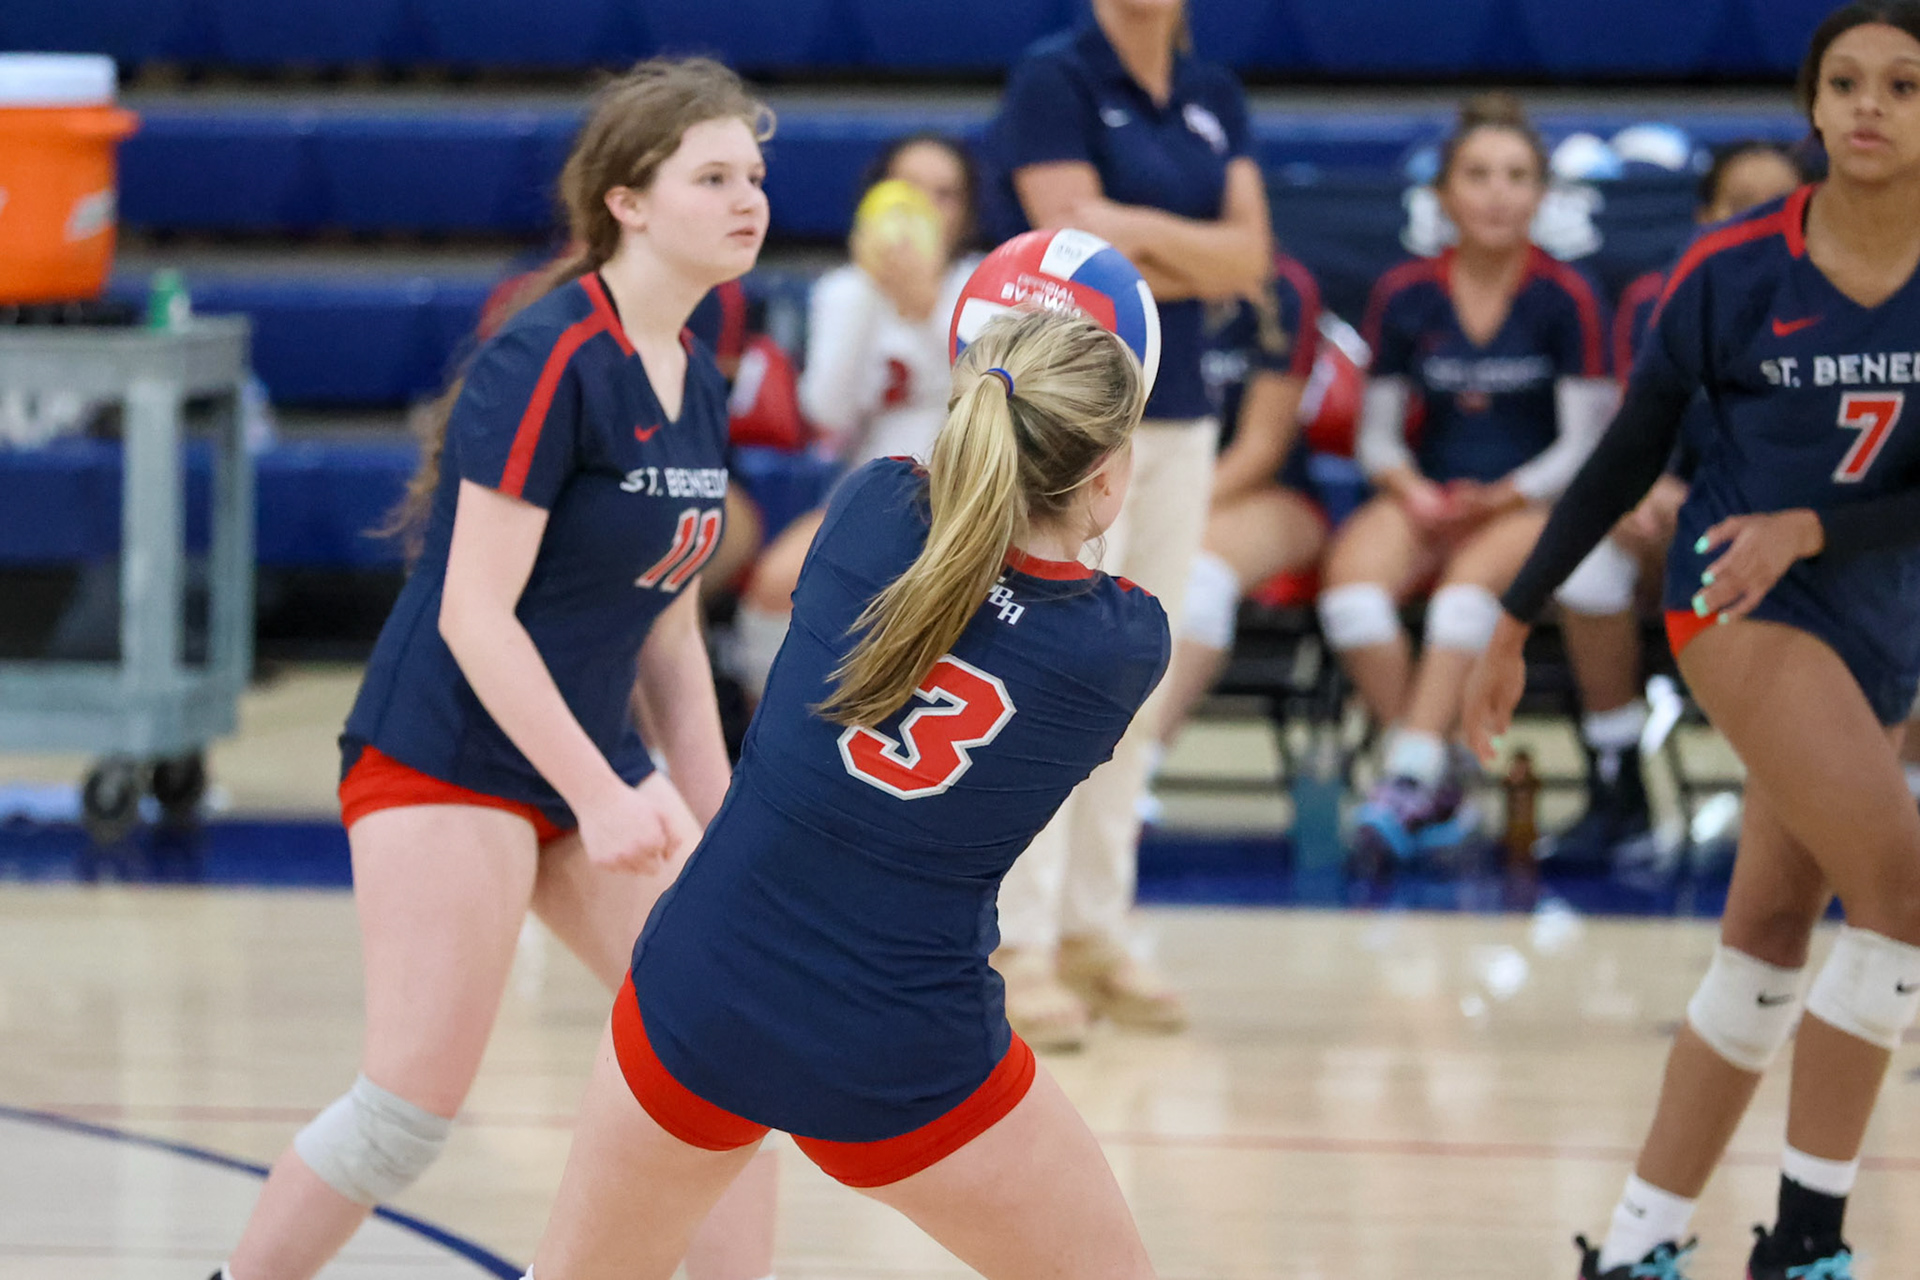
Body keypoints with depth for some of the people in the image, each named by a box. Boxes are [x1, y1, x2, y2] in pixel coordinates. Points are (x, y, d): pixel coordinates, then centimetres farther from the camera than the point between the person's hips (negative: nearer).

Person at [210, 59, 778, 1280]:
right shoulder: (548, 361, -16)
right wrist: (599, 798, -23)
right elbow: (475, 613, -19)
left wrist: (717, 825, 12)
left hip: (589, 763, 8)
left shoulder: (698, 385, 9)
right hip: (447, 759, -8)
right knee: (419, 1096, -11)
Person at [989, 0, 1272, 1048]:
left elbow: (1249, 258, 2)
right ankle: (1020, 949, -8)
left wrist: (1139, 234, -12)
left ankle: (1095, 931, 13)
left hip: (1177, 416, 6)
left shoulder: (1214, 97, 11)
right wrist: (1192, 253, -7)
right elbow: (1076, 250, -17)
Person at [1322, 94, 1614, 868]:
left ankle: (1407, 781, -40)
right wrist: (1411, 490, -11)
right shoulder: (1405, 297, 6)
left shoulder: (1566, 298, -2)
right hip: (1430, 498, 3)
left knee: (1473, 579, -36)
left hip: (1533, 505, -3)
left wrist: (1504, 498, -16)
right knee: (1351, 575, -29)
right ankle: (1440, 784, -24)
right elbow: (1377, 434, 10)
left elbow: (1584, 441, -3)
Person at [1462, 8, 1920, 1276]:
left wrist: (1806, 529, -22)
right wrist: (1514, 626, 5)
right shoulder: (1733, 269, -8)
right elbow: (1628, 457, 1)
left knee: (1770, 940, 6)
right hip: (1741, 604, -4)